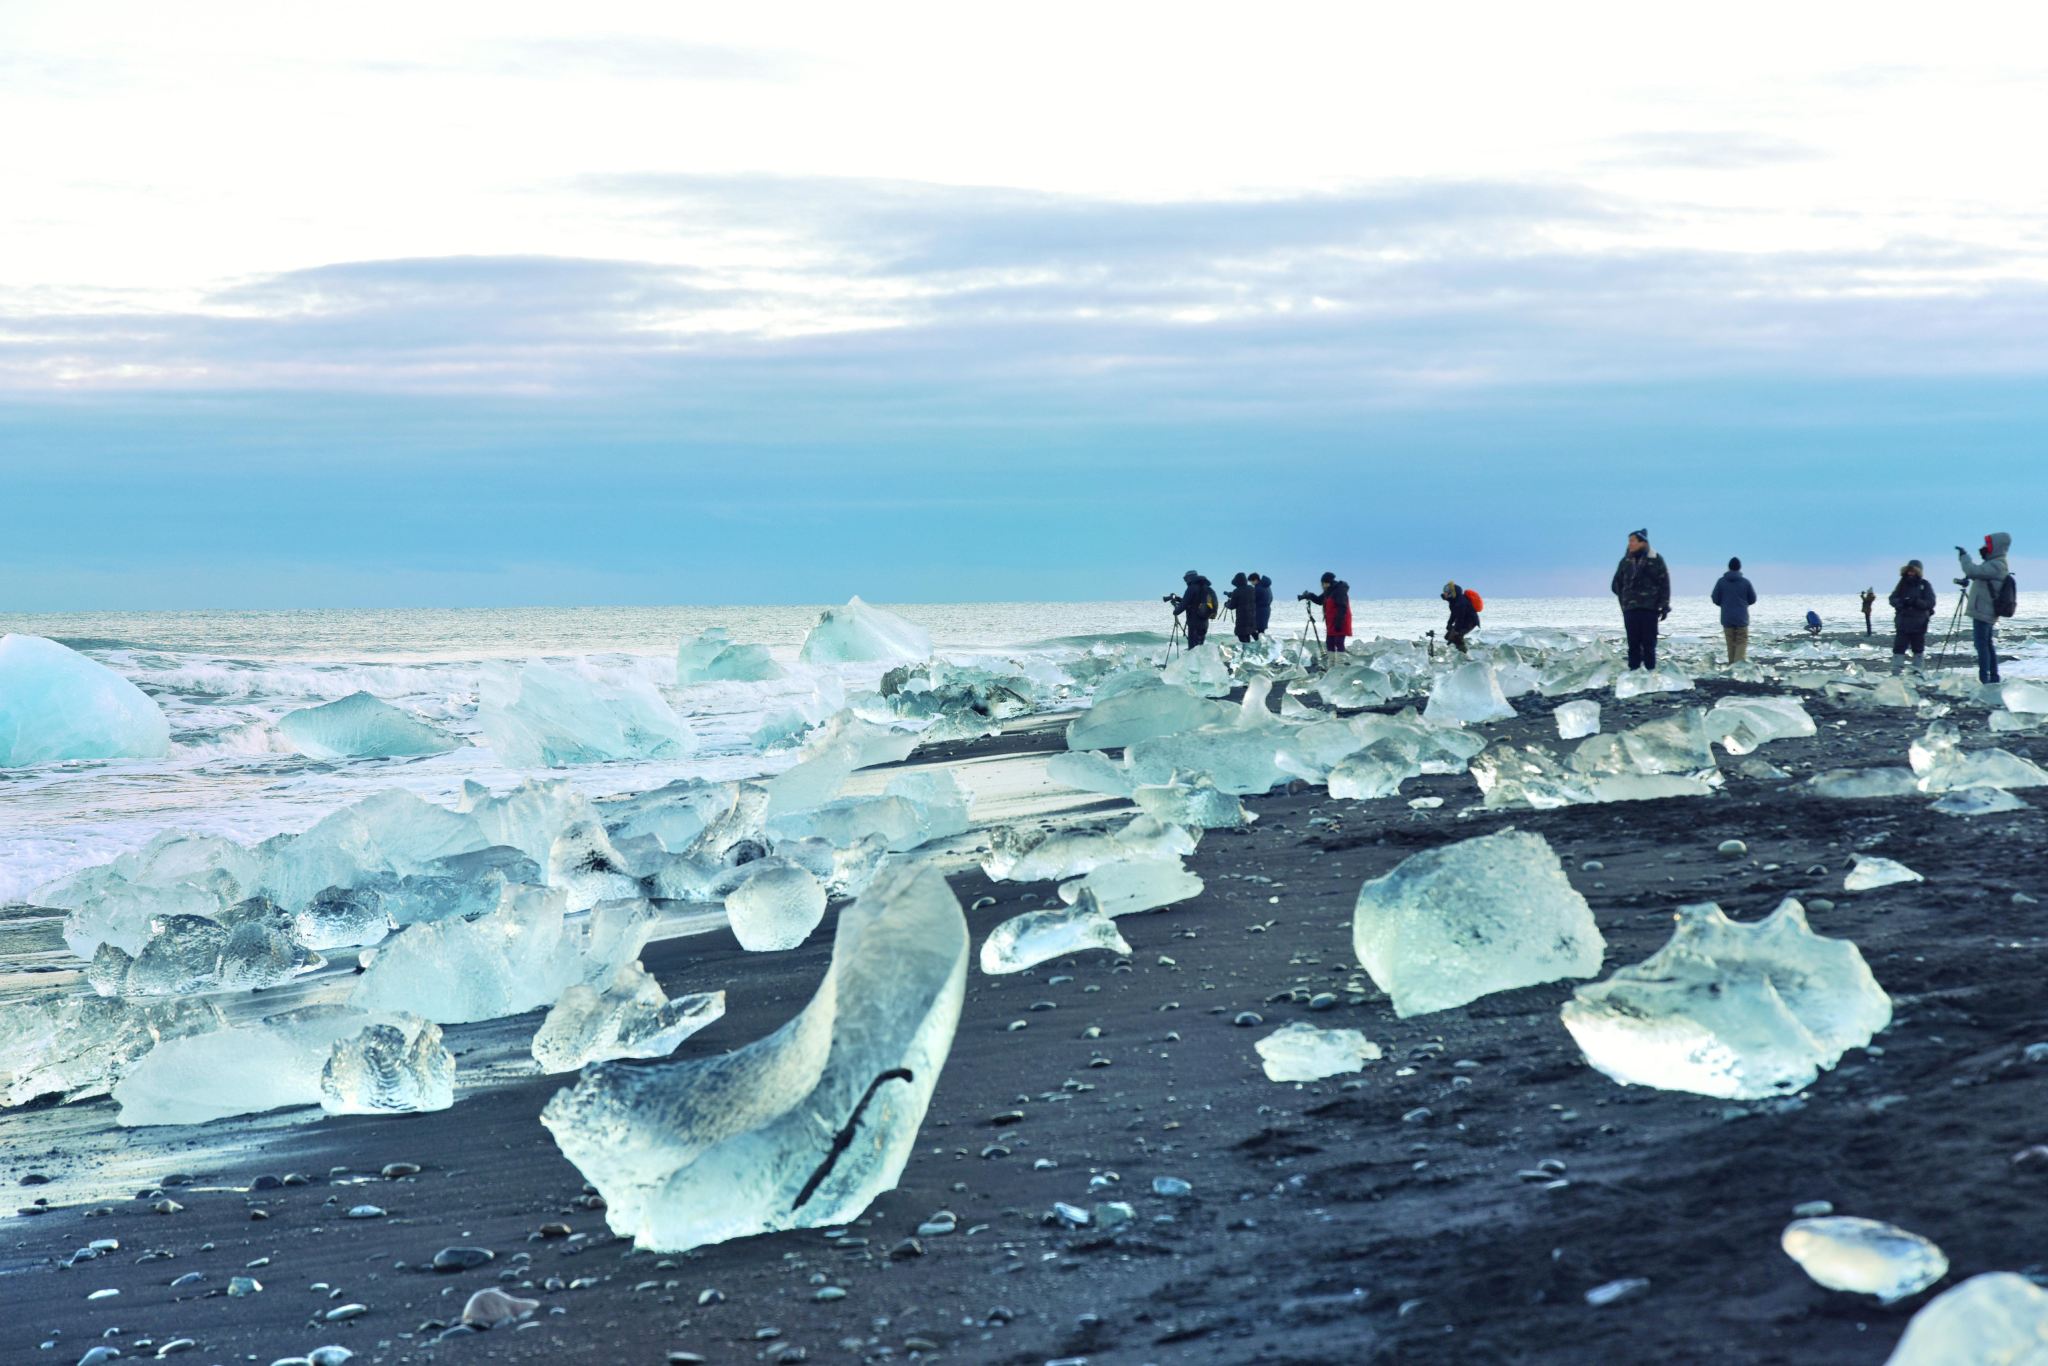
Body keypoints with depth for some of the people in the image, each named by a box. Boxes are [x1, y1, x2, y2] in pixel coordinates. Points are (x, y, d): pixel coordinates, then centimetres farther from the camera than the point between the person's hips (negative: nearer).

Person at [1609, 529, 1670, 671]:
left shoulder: (1655, 559, 1)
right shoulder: (1626, 561, 10)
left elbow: (1664, 583, 0)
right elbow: (1616, 584, 19)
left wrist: (1664, 606, -5)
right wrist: (1625, 597, 8)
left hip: (1649, 609, -3)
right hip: (1630, 609, 3)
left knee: (1649, 644, -3)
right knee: (1633, 644, 2)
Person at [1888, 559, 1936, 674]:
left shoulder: (1925, 585, 0)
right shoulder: (1903, 583, 7)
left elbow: (1931, 603, -9)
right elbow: (1892, 599, 4)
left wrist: (1916, 602, -23)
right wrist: (1901, 602, -18)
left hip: (1919, 624, -1)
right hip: (1902, 623, 1)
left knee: (1918, 649, 8)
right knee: (1899, 647, -6)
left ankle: (1917, 670, 20)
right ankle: (1895, 672, -7)